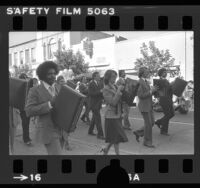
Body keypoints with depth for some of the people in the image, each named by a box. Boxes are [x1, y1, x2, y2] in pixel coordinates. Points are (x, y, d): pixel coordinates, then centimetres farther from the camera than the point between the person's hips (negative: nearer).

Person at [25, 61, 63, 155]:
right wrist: (50, 104, -24)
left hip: (61, 130, 6)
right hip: (48, 132, -6)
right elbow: (29, 111, -15)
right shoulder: (35, 91, -7)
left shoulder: (58, 89, 10)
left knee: (54, 153, 17)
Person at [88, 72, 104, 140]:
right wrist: (100, 92, -24)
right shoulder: (91, 84, -10)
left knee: (94, 118, 17)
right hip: (94, 104, -9)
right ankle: (100, 134, -7)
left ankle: (90, 131, 30)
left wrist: (102, 94, -2)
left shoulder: (98, 84, 15)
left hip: (98, 104, 9)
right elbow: (90, 93, -21)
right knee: (98, 119, -10)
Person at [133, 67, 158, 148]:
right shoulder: (140, 82, -17)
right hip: (144, 106, -9)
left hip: (149, 105, 9)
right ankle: (147, 142, 14)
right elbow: (140, 95, -22)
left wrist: (153, 89, 2)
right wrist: (151, 91, -18)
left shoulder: (146, 81, 11)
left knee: (152, 122, 13)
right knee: (148, 124, -1)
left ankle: (138, 132, 27)